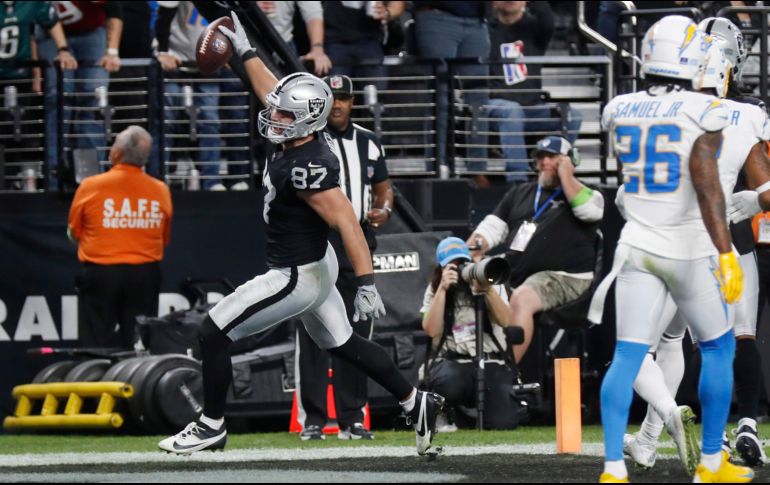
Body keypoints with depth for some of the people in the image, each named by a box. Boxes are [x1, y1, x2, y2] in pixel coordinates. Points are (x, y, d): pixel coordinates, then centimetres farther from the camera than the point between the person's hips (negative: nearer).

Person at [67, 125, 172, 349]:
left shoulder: (91, 187, -9)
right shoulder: (160, 191, -2)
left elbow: (74, 233, 2)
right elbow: (164, 239, 7)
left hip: (100, 274, -2)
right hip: (144, 275, 2)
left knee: (96, 345, 2)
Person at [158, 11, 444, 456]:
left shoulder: (308, 168, -29)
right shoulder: (300, 135, -5)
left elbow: (346, 221, -33)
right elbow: (273, 92, 15)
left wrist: (367, 282, -37)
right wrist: (245, 51, 22)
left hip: (296, 277, -10)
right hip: (314, 266, 10)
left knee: (214, 334, -3)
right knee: (342, 343, 22)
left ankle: (212, 427, 8)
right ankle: (417, 404, 28)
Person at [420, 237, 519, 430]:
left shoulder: (492, 285, 10)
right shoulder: (434, 290, 10)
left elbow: (505, 321, -5)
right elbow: (432, 330, -6)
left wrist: (487, 290, -19)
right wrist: (443, 288, -10)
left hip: (492, 362, 1)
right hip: (451, 361, -1)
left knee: (502, 422, -21)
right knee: (450, 383, -40)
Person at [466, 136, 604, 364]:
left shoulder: (585, 193, 8)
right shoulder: (520, 193, 24)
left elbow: (589, 209, -17)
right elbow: (492, 227, 19)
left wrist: (565, 176, -6)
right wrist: (465, 255, 0)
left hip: (564, 277, -7)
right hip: (513, 275, 7)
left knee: (521, 299, -34)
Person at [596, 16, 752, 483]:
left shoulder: (621, 112, 3)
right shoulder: (703, 112, -14)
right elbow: (707, 186, -23)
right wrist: (726, 254, -24)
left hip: (638, 246, 4)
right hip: (689, 249, -4)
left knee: (628, 357, 1)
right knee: (718, 348, 14)